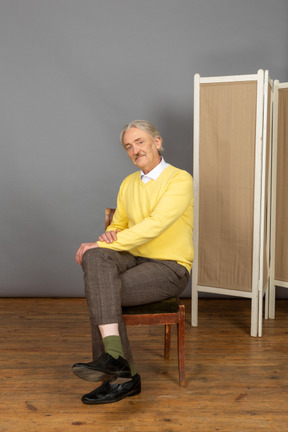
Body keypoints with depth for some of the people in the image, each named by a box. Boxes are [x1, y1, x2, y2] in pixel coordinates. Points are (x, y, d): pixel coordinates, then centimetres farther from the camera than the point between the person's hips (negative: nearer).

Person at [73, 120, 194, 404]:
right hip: (135, 260, 6)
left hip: (170, 268, -6)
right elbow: (118, 225, 17)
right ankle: (114, 355, -32)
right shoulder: (128, 184, 14)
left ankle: (119, 377, -16)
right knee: (94, 258, -27)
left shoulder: (180, 180, -9)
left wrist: (109, 243, -21)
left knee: (99, 293, -25)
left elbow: (154, 225, -21)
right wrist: (109, 236, -8)